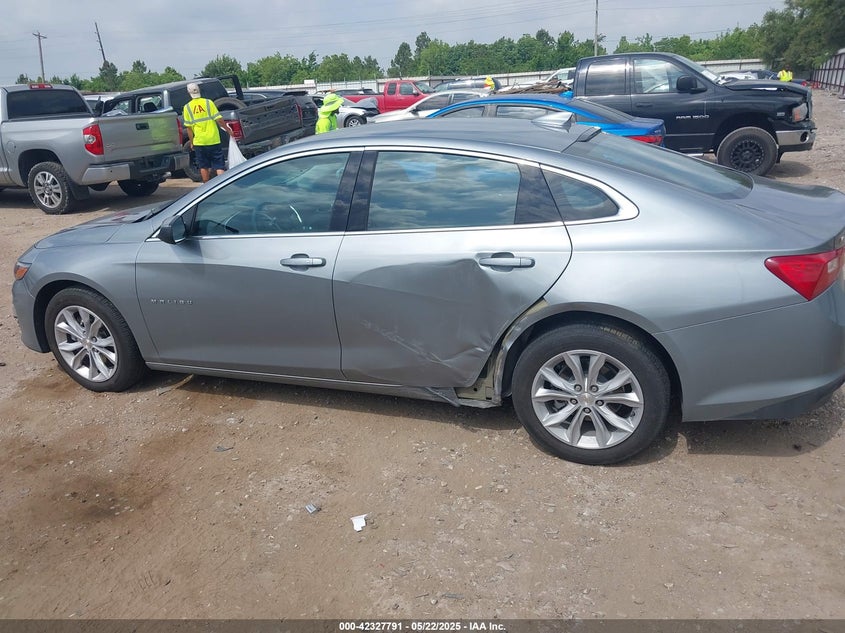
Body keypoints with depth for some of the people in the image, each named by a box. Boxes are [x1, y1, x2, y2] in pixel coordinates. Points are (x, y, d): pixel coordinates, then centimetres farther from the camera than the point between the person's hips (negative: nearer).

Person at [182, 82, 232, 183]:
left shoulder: (187, 107, 1)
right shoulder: (208, 102, -3)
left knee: (204, 167, 14)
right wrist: (228, 130, 6)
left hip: (199, 141, 1)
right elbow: (219, 119, -7)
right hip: (214, 140, -1)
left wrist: (191, 142, 8)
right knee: (219, 166, 1)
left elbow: (189, 127, 0)